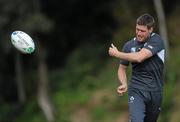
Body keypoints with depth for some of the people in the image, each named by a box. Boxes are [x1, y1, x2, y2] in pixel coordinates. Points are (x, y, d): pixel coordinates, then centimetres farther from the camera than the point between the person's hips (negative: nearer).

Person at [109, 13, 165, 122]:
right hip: (136, 91, 1)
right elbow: (122, 68, 15)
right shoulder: (129, 45, 3)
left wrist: (116, 54, -11)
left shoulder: (157, 41, -9)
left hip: (155, 92, 0)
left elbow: (139, 57, -22)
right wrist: (124, 84, -6)